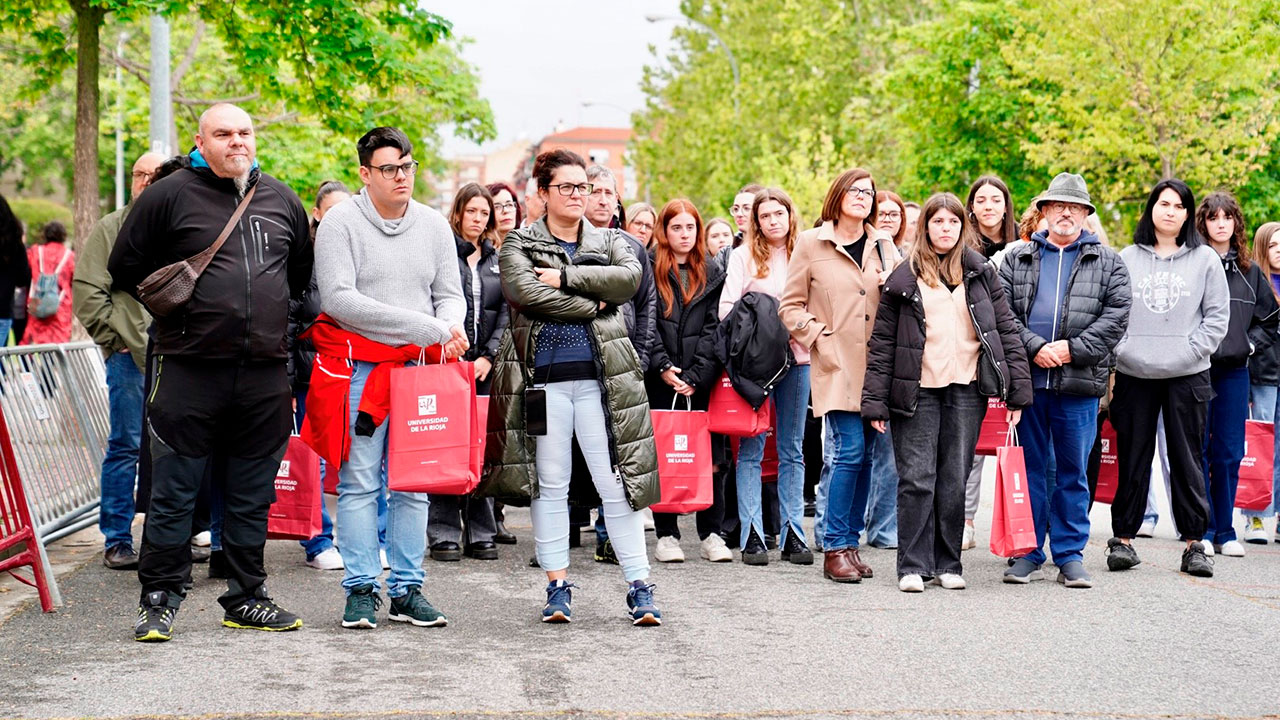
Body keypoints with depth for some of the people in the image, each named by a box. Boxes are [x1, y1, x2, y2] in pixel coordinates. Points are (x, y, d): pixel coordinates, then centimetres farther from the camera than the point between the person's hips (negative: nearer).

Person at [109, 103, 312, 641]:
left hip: (265, 372, 4)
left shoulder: (281, 199, 13)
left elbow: (303, 271, 27)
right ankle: (159, 600, 8)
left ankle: (247, 598, 20)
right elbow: (125, 270, 5)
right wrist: (171, 306, 4)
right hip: (190, 370, -4)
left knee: (253, 495, 11)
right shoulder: (169, 195, -1)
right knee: (173, 494, -1)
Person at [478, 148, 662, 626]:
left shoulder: (609, 242, 15)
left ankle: (639, 586, 2)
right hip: (544, 377, -1)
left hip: (600, 375, 1)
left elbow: (630, 277, -6)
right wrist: (592, 304, -8)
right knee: (550, 484, 4)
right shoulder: (519, 246, 8)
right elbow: (527, 292, -11)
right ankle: (558, 586, 13)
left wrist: (567, 277, -11)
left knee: (617, 483, -2)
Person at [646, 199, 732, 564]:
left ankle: (711, 534, 8)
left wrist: (697, 375, -6)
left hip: (702, 380, 2)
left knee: (711, 457, 0)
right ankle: (666, 535, 7)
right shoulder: (649, 270, 5)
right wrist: (663, 366, -12)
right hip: (661, 379, -1)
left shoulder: (713, 272, 11)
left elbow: (715, 327, 4)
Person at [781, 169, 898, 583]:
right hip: (837, 364, -4)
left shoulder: (884, 245, 14)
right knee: (849, 450, -13)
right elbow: (790, 305, 5)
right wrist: (819, 339, -6)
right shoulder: (811, 243, 3)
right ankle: (836, 548, -5)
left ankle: (850, 542, 14)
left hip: (876, 363, 4)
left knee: (865, 455, 5)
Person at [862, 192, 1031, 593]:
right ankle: (913, 565, 4)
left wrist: (1018, 388, 2)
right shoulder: (903, 279, 5)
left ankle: (948, 564, 14)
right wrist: (875, 401, -3)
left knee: (954, 481, 5)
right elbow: (882, 342, 3)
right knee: (916, 479, -3)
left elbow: (1006, 329, 9)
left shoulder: (980, 273, 10)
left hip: (966, 390, 2)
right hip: (917, 391, -1)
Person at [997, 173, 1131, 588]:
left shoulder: (1108, 263, 10)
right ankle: (1029, 555, 13)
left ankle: (1070, 556, 12)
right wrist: (1035, 347, -12)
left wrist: (1073, 348, -11)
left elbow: (1117, 314, -1)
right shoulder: (1017, 260, 11)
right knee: (1031, 467, 6)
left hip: (1080, 383, -1)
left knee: (1074, 471, 4)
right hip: (1028, 381, 1)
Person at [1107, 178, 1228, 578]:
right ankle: (1123, 538, 12)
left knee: (1188, 459, 3)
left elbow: (1218, 316, 3)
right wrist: (1120, 351, -6)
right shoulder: (1127, 258, 8)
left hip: (1187, 376, -1)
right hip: (1134, 374, 1)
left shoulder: (1206, 260, 5)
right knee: (1132, 459, 5)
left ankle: (1194, 543, 9)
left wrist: (1192, 352, -8)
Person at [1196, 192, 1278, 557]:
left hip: (1234, 371, 4)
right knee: (1198, 452, 0)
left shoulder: (1249, 272, 12)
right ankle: (1201, 531, 7)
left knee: (1229, 454, 5)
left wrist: (1250, 344, 5)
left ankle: (1225, 532, 13)